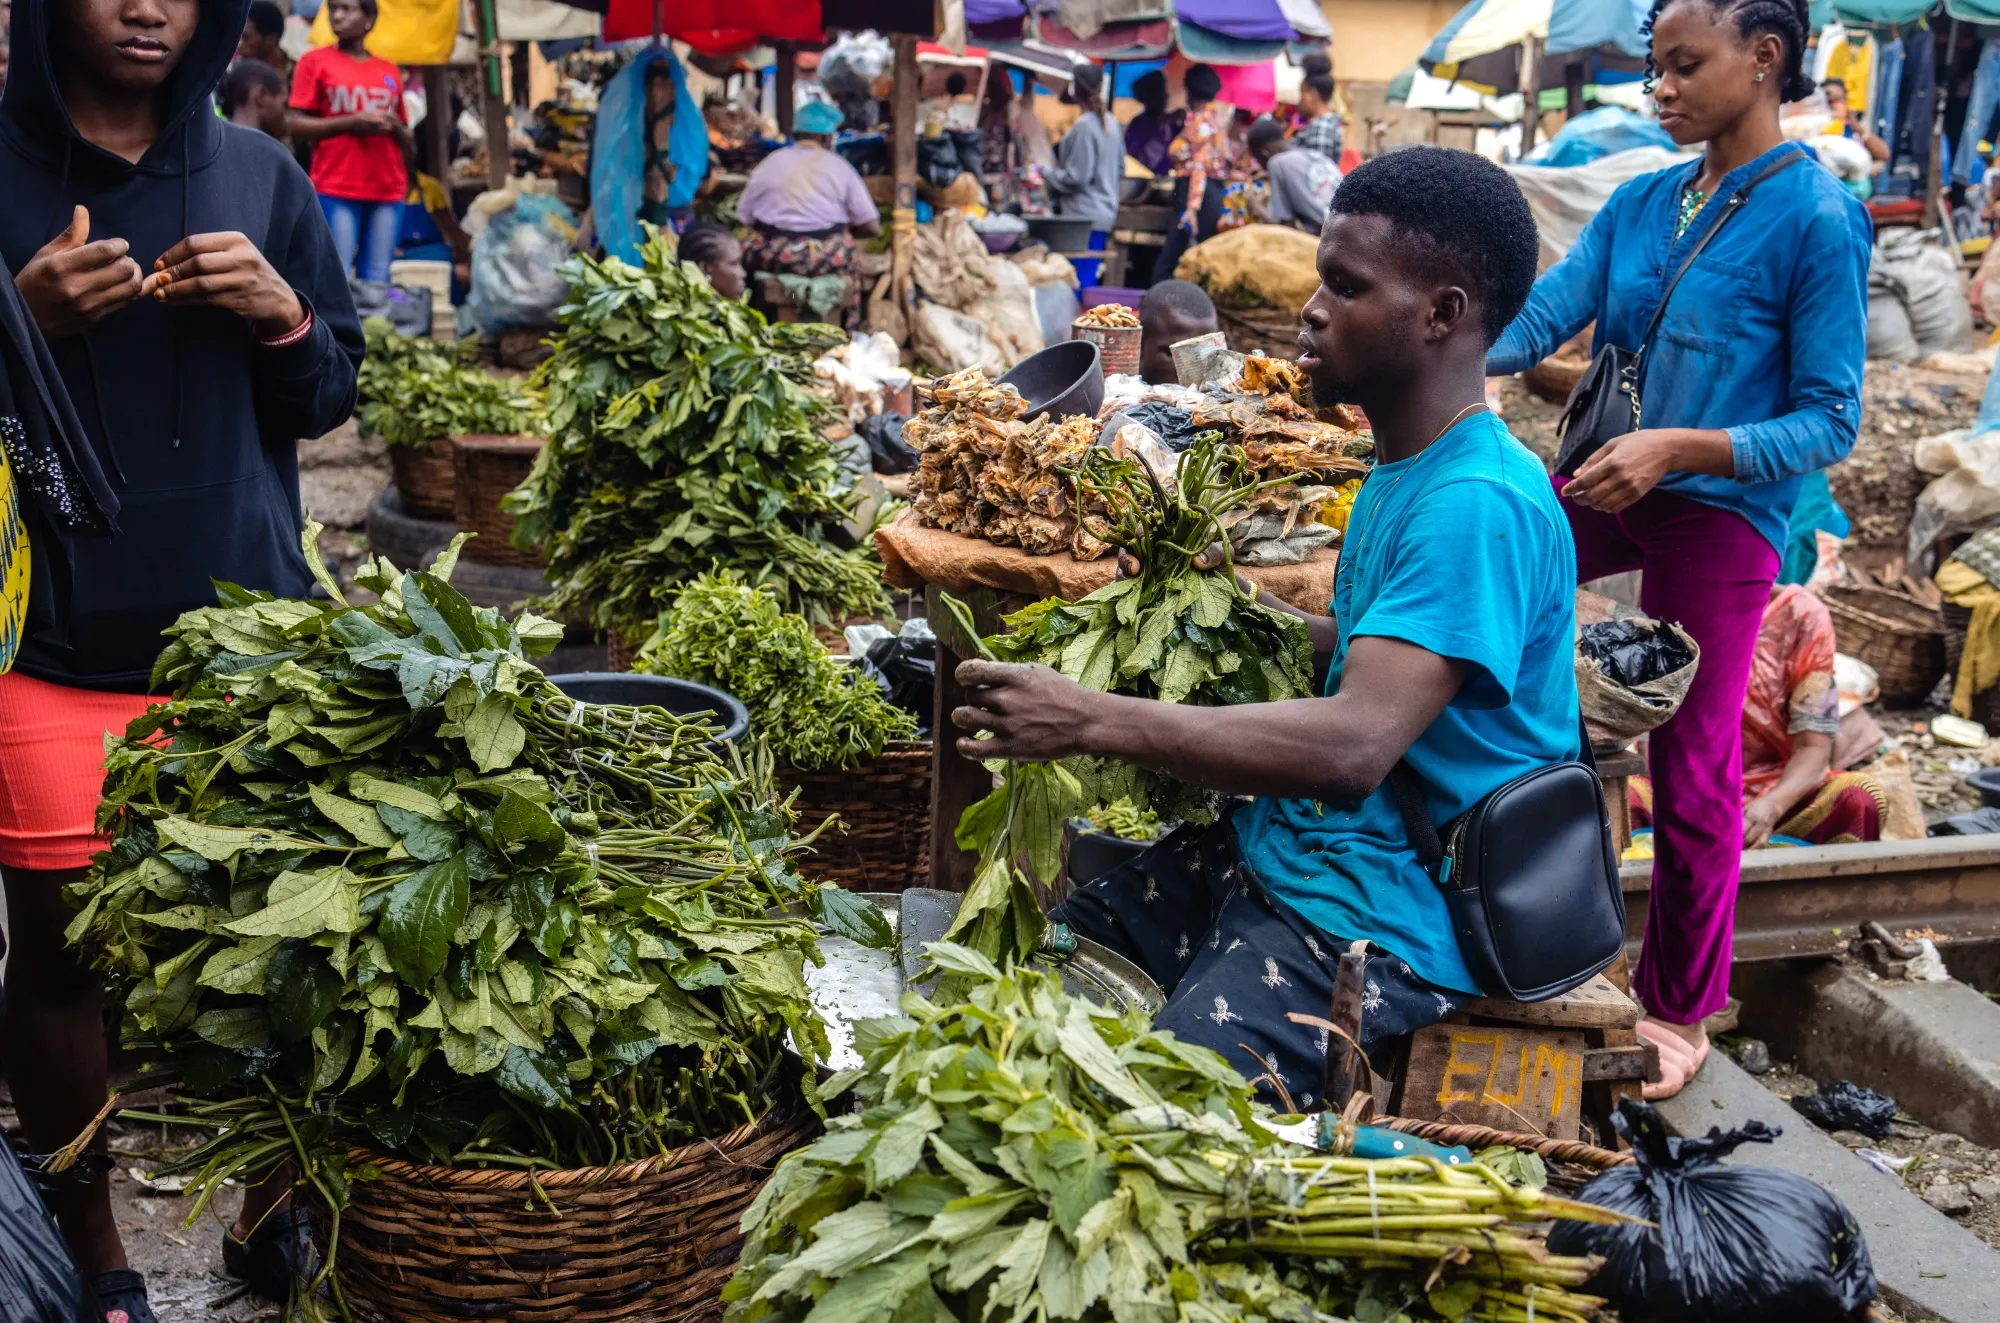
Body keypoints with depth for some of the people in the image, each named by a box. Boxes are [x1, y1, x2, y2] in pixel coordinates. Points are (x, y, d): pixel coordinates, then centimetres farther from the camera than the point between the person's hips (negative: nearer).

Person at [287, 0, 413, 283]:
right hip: (335, 189, -3)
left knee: (377, 281, 1)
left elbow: (409, 146, 20)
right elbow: (296, 127, -1)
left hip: (389, 189, 3)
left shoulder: (390, 71, 16)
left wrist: (396, 127, -1)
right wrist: (349, 123, -12)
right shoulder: (315, 61, 6)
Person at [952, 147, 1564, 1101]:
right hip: (1279, 847, 10)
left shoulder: (1479, 505, -21)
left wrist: (1094, 721, -31)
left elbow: (1354, 744, -31)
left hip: (1385, 915, -10)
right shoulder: (1404, 471, 12)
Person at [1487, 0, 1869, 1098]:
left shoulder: (1816, 219, -12)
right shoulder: (1642, 203, 6)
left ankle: (1682, 1012, 22)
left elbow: (1829, 423, -13)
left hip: (1720, 514, -6)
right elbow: (1540, 320, -2)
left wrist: (1680, 448, -27)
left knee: (1692, 779, 2)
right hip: (1607, 488, 6)